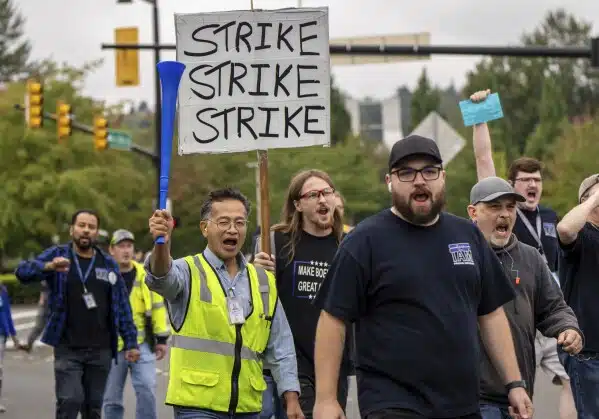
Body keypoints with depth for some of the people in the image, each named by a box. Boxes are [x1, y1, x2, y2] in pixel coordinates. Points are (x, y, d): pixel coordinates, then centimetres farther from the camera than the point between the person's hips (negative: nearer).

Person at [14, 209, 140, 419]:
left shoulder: (109, 264, 8)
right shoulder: (57, 255, 1)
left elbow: (122, 306, 9)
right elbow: (23, 271, -15)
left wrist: (131, 342, 2)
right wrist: (49, 266, -35)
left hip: (101, 350, 3)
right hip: (68, 349, -3)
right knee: (70, 401, -14)